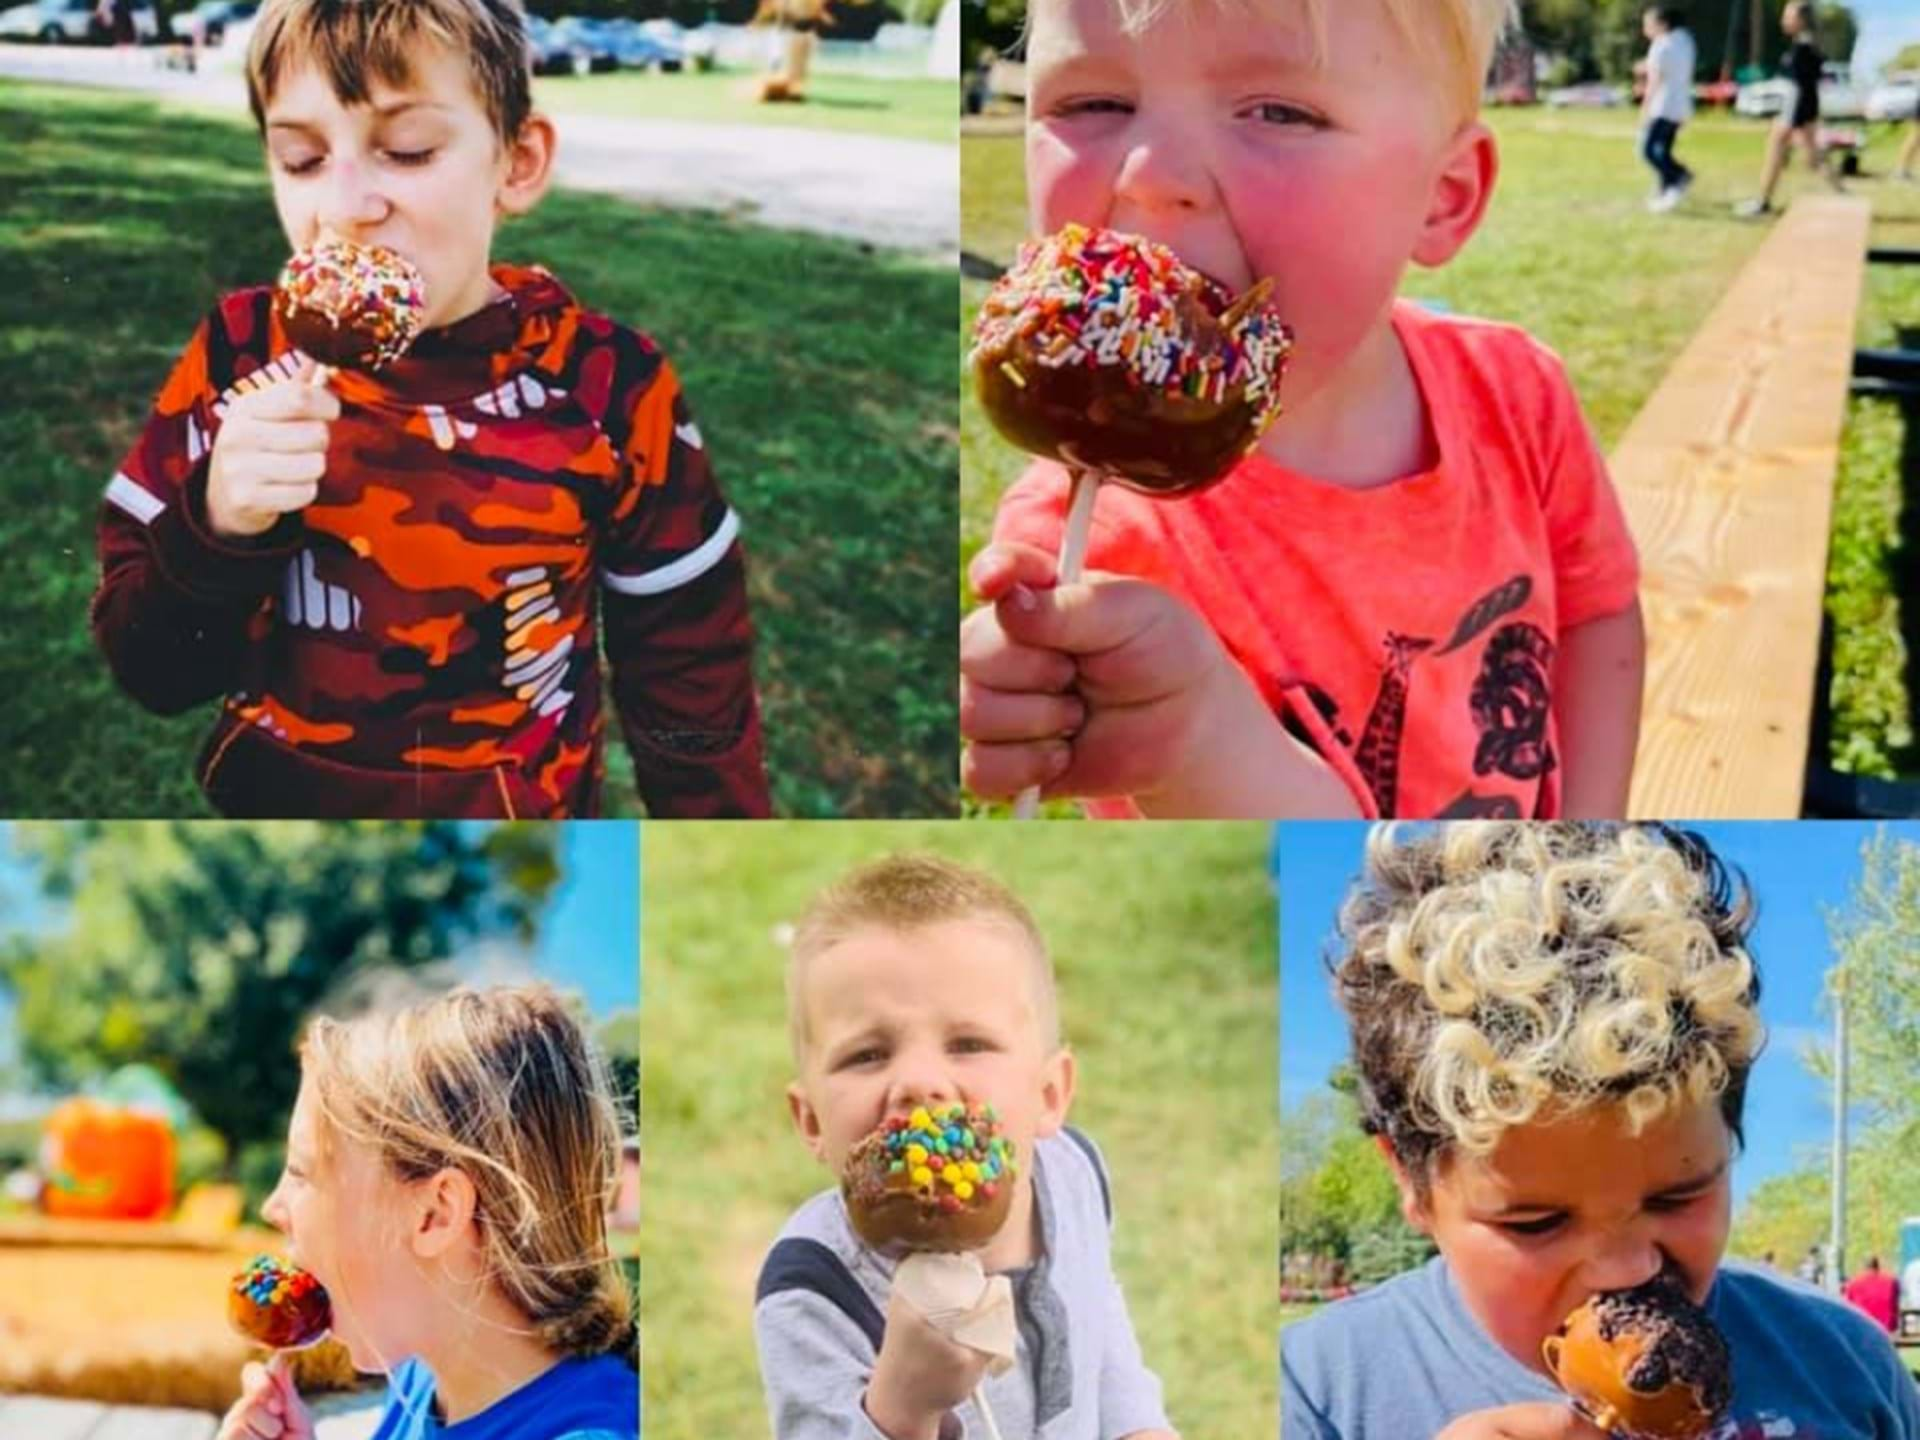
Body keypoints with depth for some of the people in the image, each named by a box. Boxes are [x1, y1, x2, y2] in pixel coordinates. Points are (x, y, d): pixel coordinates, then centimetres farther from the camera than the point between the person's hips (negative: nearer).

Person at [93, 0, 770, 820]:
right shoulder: (237, 358, -12)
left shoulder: (605, 387, -16)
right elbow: (147, 668, -10)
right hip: (268, 799, 2)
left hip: (522, 810, -1)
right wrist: (219, 531, -26)